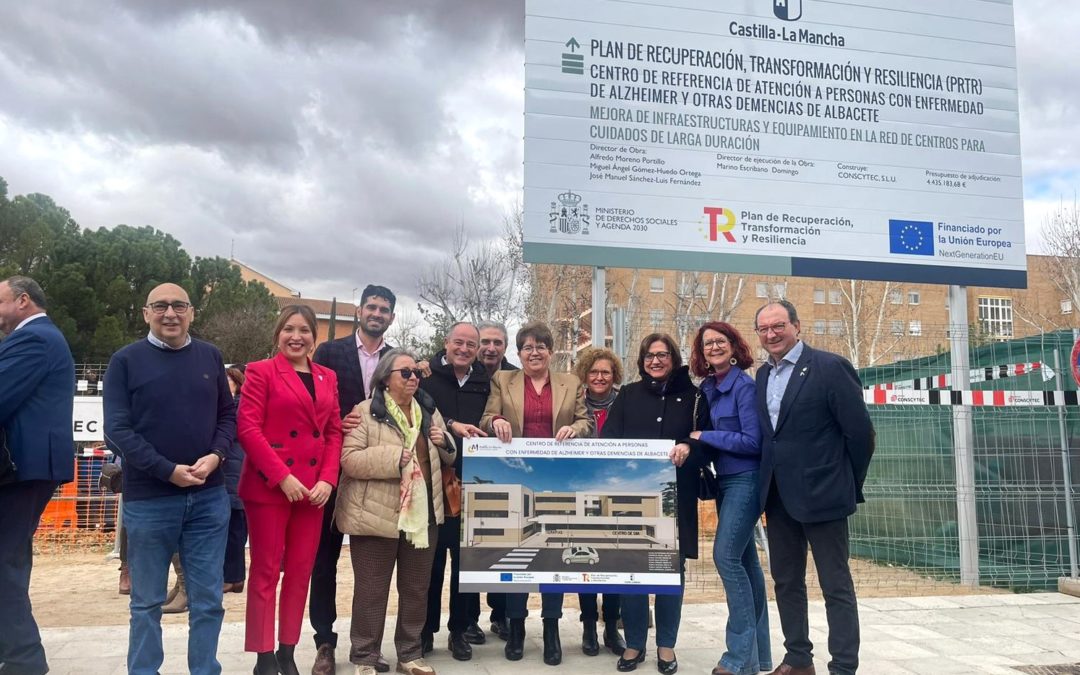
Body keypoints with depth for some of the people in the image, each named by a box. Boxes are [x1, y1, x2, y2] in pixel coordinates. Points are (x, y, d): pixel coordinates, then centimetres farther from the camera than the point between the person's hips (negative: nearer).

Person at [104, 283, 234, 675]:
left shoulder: (210, 357, 8)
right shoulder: (126, 361, -1)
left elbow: (228, 415, 10)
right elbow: (117, 429, -8)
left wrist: (216, 455, -9)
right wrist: (168, 470, -16)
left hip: (209, 497, 2)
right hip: (148, 499, -2)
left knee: (208, 599, 8)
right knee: (147, 602, 10)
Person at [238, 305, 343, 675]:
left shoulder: (328, 377, 12)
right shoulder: (261, 371, -2)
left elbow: (334, 432, 11)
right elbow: (248, 429, -10)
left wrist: (327, 479, -3)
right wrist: (282, 477, -16)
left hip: (313, 488, 5)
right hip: (269, 485, -4)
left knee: (301, 572, 9)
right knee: (266, 572, 3)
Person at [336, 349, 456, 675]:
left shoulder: (429, 411, 12)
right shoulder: (365, 412, -6)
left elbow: (447, 459, 20)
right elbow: (349, 459, -15)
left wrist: (444, 443, -3)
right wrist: (393, 457, -22)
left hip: (423, 513, 6)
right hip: (377, 514, -5)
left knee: (417, 588, 14)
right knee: (372, 590, 4)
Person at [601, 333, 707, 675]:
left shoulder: (692, 396, 6)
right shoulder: (628, 394, 10)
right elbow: (608, 437, 2)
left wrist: (688, 448, -22)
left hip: (675, 495, -1)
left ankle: (666, 645, 20)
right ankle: (634, 643, 17)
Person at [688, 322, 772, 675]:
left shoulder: (745, 386, -12)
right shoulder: (707, 389, 10)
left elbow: (752, 441, -17)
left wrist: (702, 436, -14)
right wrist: (693, 445, -1)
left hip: (745, 480, -8)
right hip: (725, 482, 8)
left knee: (726, 556, -13)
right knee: (745, 559, 11)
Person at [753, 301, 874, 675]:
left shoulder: (830, 366, -11)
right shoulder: (763, 375, 10)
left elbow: (860, 430, -10)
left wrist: (850, 485, -2)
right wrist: (770, 482, 8)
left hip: (821, 493, -7)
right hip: (779, 495, 7)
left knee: (836, 585, 2)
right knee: (786, 580, 14)